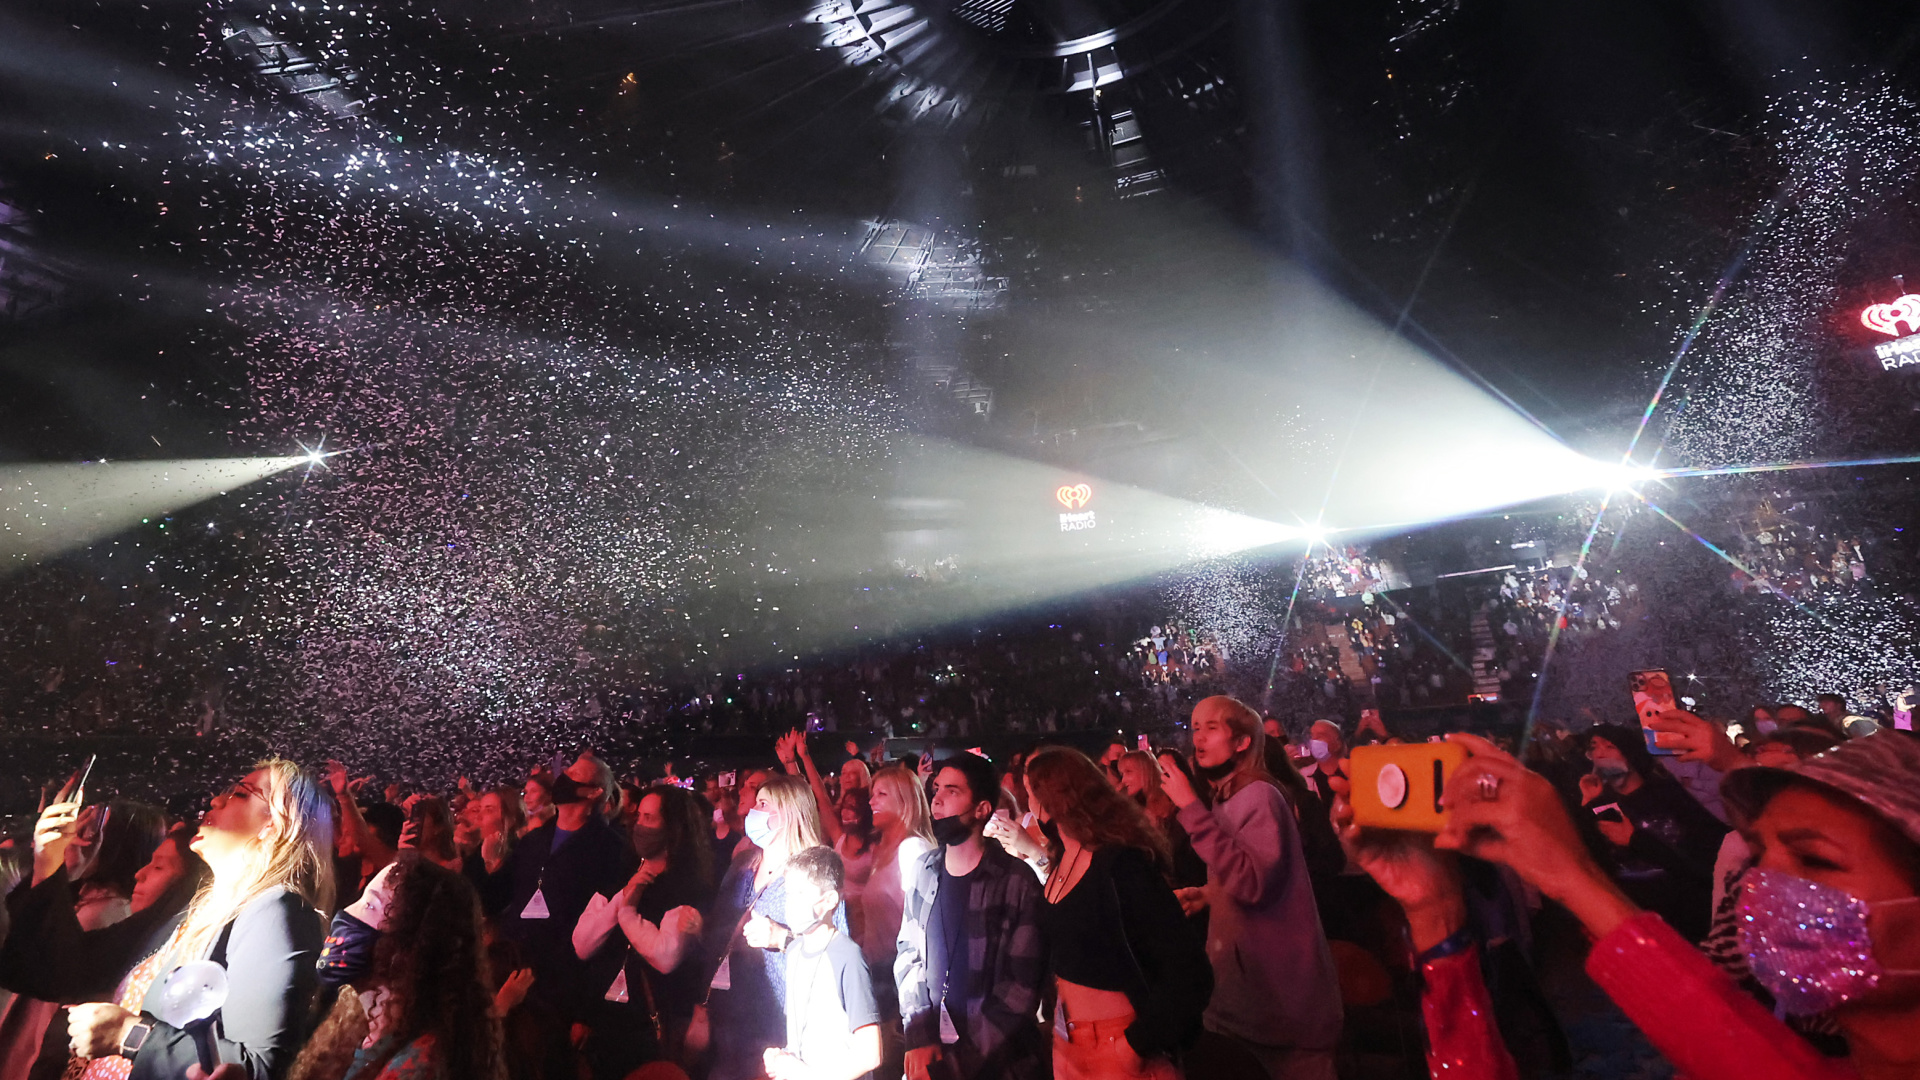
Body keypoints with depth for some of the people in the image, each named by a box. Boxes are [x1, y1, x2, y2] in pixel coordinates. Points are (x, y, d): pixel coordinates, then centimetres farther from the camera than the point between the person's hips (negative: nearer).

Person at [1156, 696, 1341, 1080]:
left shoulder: (1260, 796, -19)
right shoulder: (1226, 802, 9)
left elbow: (1251, 883, -33)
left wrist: (1192, 808, -33)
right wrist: (1209, 894, 1)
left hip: (1281, 994, -9)